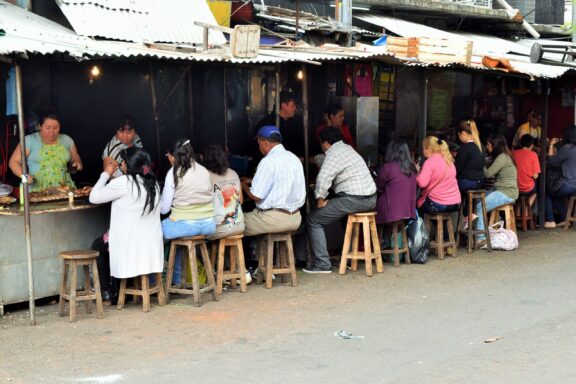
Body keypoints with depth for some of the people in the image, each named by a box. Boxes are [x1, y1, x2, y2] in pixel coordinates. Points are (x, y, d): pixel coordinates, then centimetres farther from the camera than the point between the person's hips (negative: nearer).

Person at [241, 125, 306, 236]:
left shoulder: (268, 161, -15)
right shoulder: (294, 158, 10)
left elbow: (256, 196, -14)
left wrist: (243, 186, 6)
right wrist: (252, 182, 26)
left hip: (275, 219, -8)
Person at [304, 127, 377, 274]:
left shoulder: (335, 153, -11)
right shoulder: (347, 148, 19)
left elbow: (323, 178, -23)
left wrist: (320, 200, -12)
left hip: (354, 200, -10)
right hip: (371, 198, 10)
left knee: (314, 220, -4)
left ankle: (322, 264, -8)